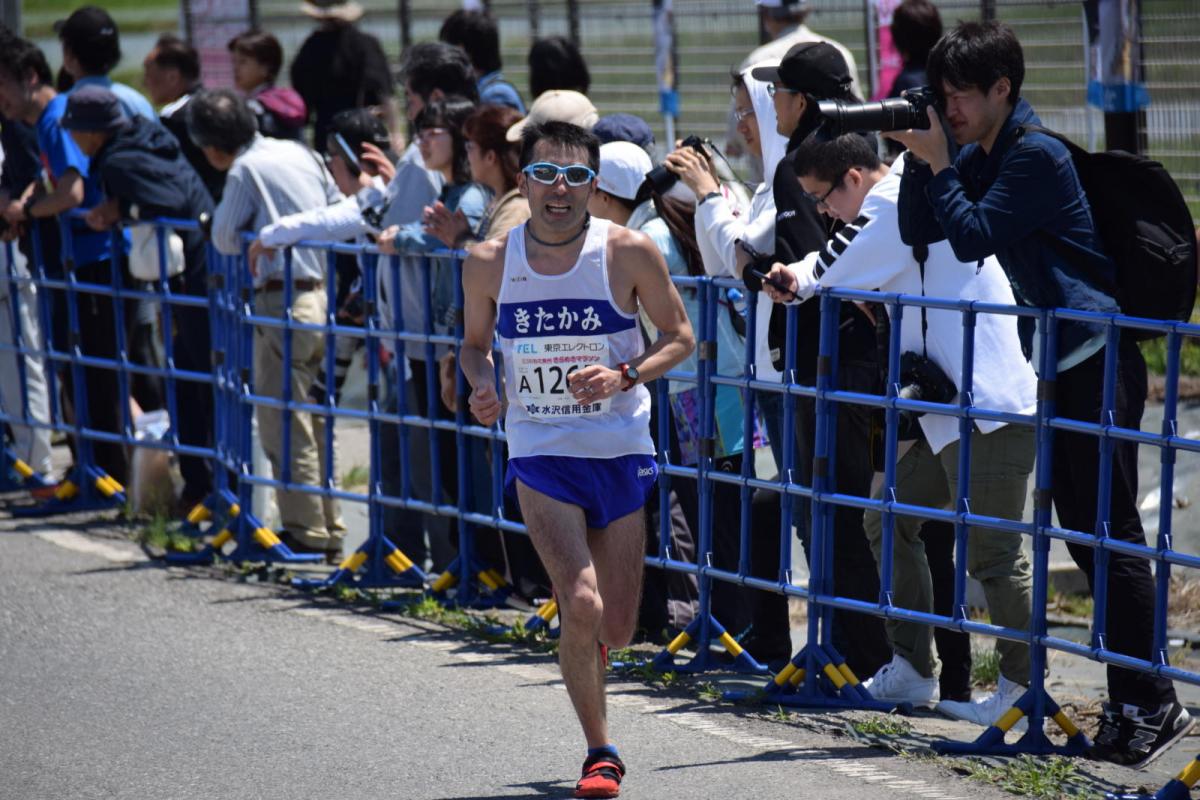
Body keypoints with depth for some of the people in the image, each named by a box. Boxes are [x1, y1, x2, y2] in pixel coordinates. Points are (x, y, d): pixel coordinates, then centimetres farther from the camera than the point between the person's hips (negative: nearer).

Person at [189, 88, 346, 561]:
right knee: (315, 421, 15)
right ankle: (330, 529, 18)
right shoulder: (300, 154, 12)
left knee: (283, 424, -1)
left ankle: (306, 531, -1)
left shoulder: (245, 169, -9)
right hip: (324, 292, 8)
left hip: (283, 301, -8)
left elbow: (226, 239, -3)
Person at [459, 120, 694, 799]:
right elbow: (476, 341, 14)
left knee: (614, 629, 5)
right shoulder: (490, 264, -3)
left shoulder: (629, 253, -8)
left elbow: (680, 336, 2)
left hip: (622, 453, 1)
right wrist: (482, 384, -8)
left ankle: (580, 661, 44)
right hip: (541, 455, -1)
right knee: (582, 605, -19)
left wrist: (625, 375, -16)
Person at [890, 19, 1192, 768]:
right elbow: (919, 230, 9)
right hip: (1063, 364, 10)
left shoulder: (1036, 157, -14)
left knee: (1113, 533, -9)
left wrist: (937, 162, -12)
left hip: (1100, 360, -10)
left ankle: (1150, 704, -6)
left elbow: (973, 237, -19)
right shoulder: (982, 157, 12)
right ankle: (1133, 701, 16)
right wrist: (919, 159, -2)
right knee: (1082, 531, 10)